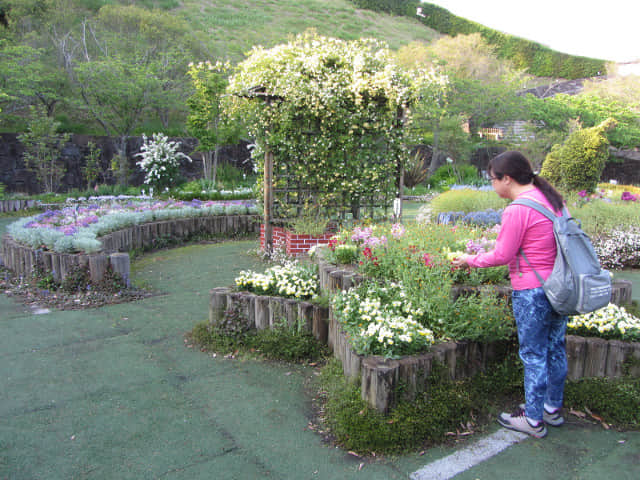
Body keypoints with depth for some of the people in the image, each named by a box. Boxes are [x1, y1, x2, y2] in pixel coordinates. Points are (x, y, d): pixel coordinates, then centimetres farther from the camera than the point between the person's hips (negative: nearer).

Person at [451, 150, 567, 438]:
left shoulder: (517, 210, -19)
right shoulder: (552, 199, 6)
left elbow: (501, 256, -14)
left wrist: (470, 260, 1)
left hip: (532, 293, -9)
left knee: (534, 355, 4)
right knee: (555, 349, 19)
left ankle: (534, 421, 19)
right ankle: (553, 408, 36)